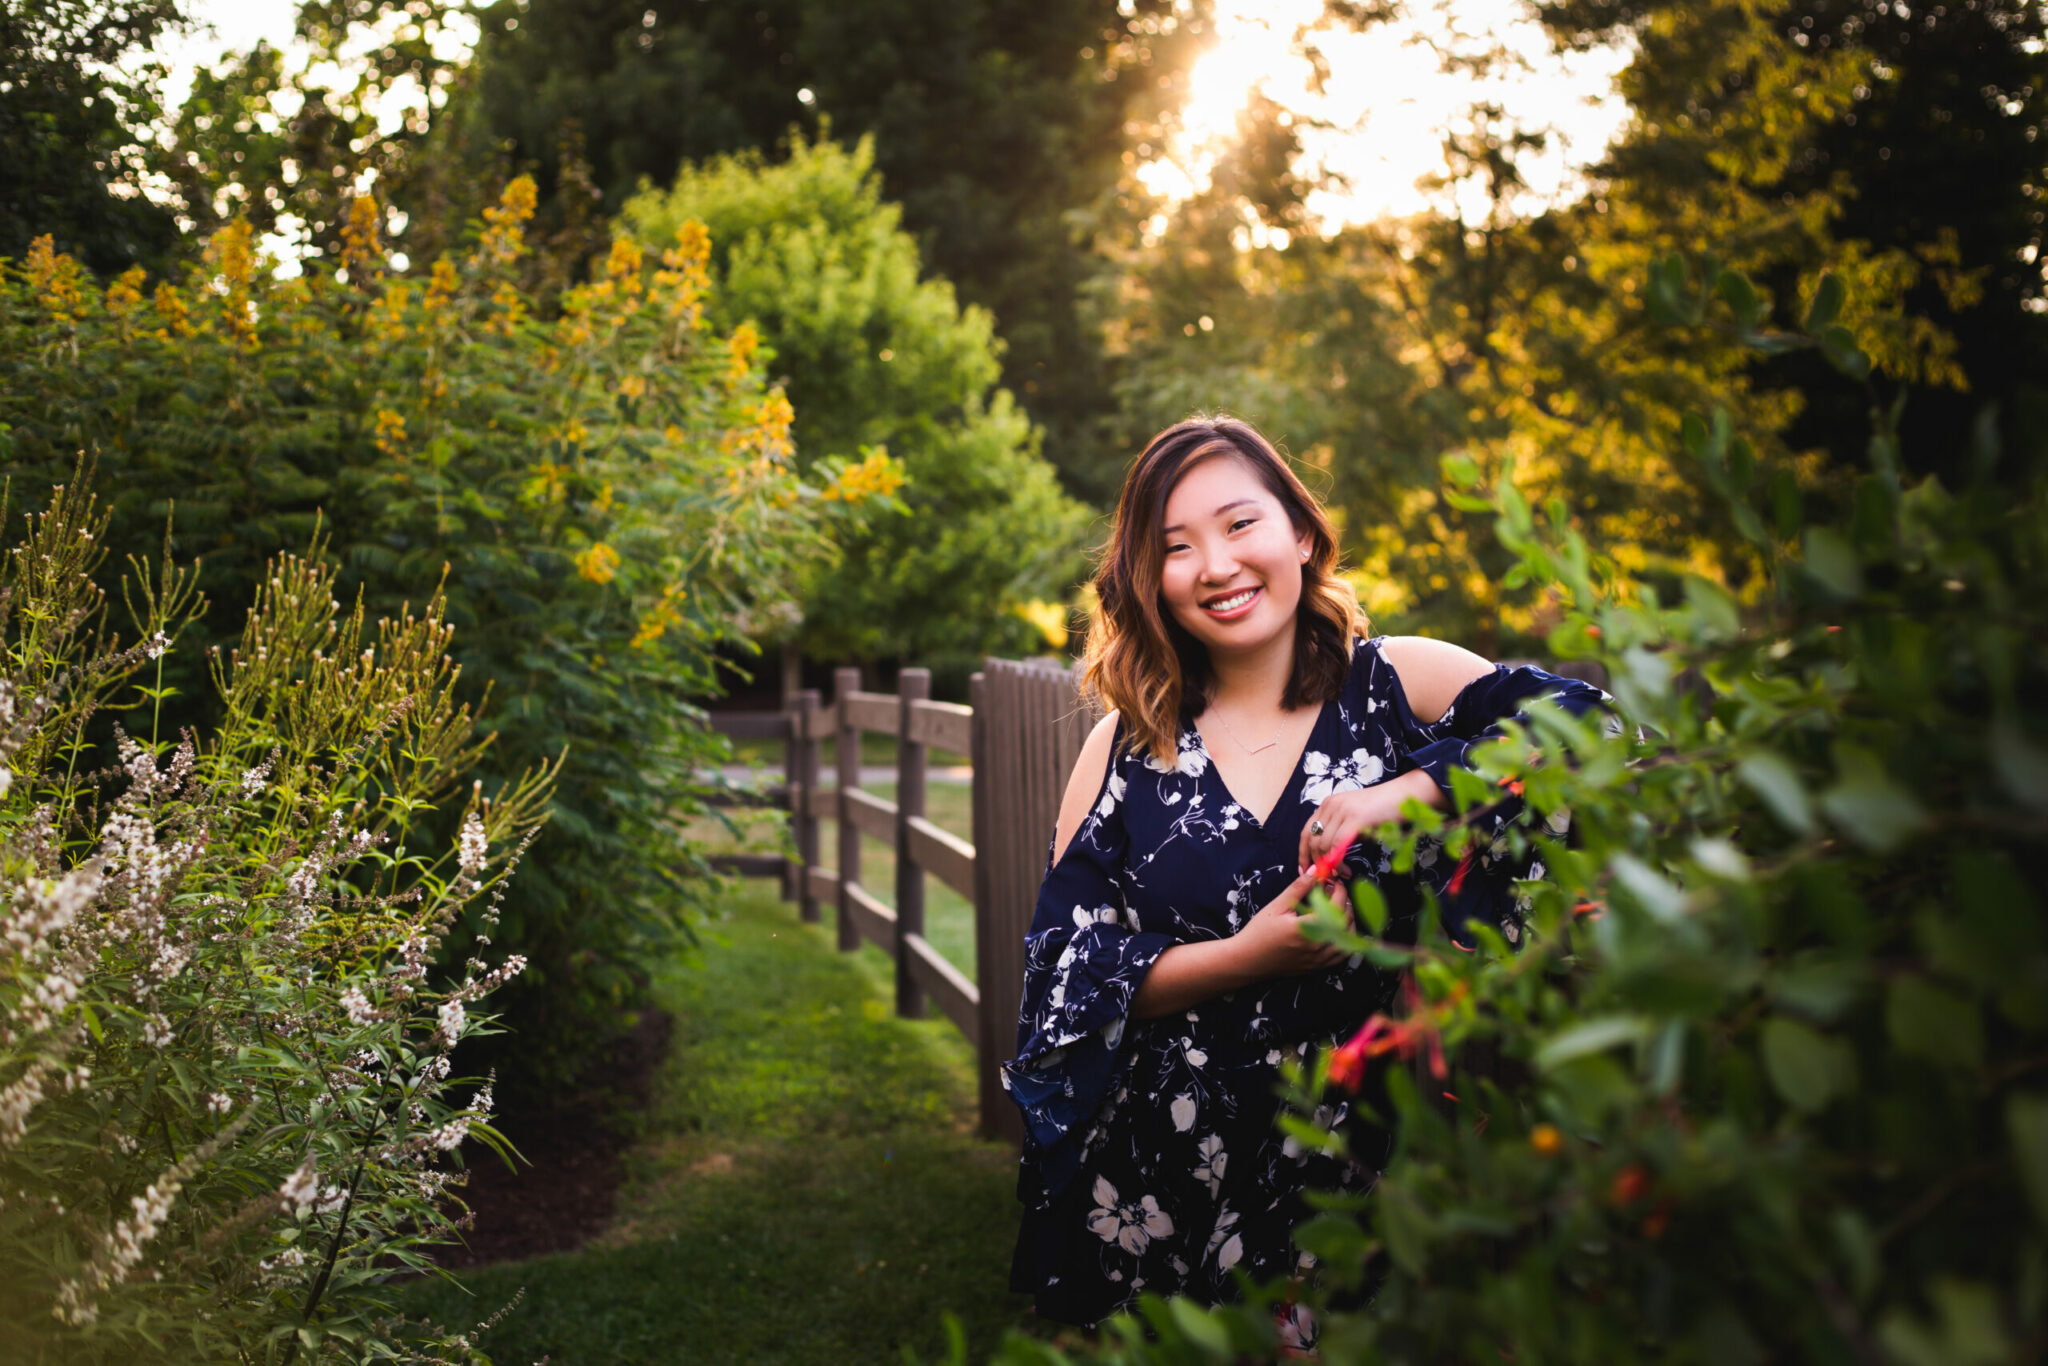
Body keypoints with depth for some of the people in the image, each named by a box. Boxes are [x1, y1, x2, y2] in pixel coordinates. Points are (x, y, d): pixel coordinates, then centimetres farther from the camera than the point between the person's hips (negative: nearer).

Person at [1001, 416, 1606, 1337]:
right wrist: (1244, 958, -13)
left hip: (1362, 1167, -1)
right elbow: (1067, 969, 0)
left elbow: (1579, 724, -15)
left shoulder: (1400, 686, 0)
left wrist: (1410, 792, -26)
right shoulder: (1126, 748, 4)